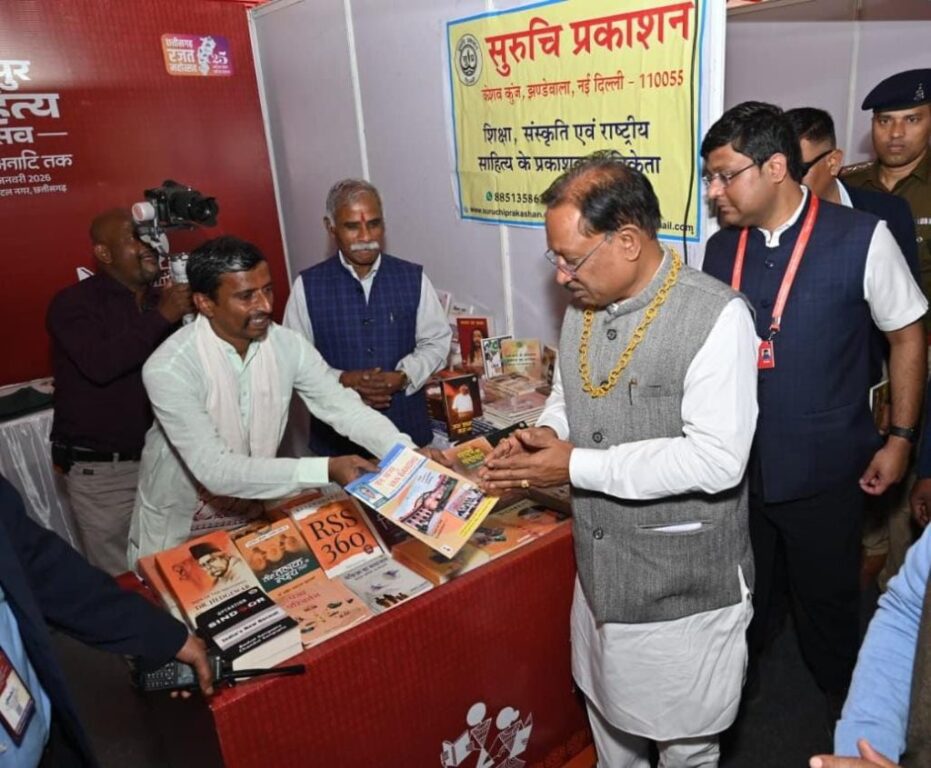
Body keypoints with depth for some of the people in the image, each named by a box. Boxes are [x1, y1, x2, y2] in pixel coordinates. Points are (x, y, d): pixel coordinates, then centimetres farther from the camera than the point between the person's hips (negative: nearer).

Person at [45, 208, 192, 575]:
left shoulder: (161, 299, 7)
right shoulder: (73, 303, -8)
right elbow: (99, 365, -25)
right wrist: (161, 317, -25)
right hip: (100, 470, -4)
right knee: (121, 579, 7)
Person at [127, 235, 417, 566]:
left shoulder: (286, 345, -14)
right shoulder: (169, 368, -28)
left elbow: (345, 407, -14)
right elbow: (216, 470, -33)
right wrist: (326, 470, -40)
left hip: (252, 511, 4)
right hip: (177, 525, -3)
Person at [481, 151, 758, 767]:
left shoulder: (715, 316, -23)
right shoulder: (585, 307, 0)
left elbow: (717, 459, -28)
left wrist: (576, 466, -25)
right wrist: (545, 434, -9)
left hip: (681, 582, -6)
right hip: (600, 566, 7)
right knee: (607, 714, 29)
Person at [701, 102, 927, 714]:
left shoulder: (861, 239, -13)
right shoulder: (720, 249, -3)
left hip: (825, 472, -3)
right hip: (738, 466, 3)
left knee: (828, 594, 19)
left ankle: (842, 696, 48)